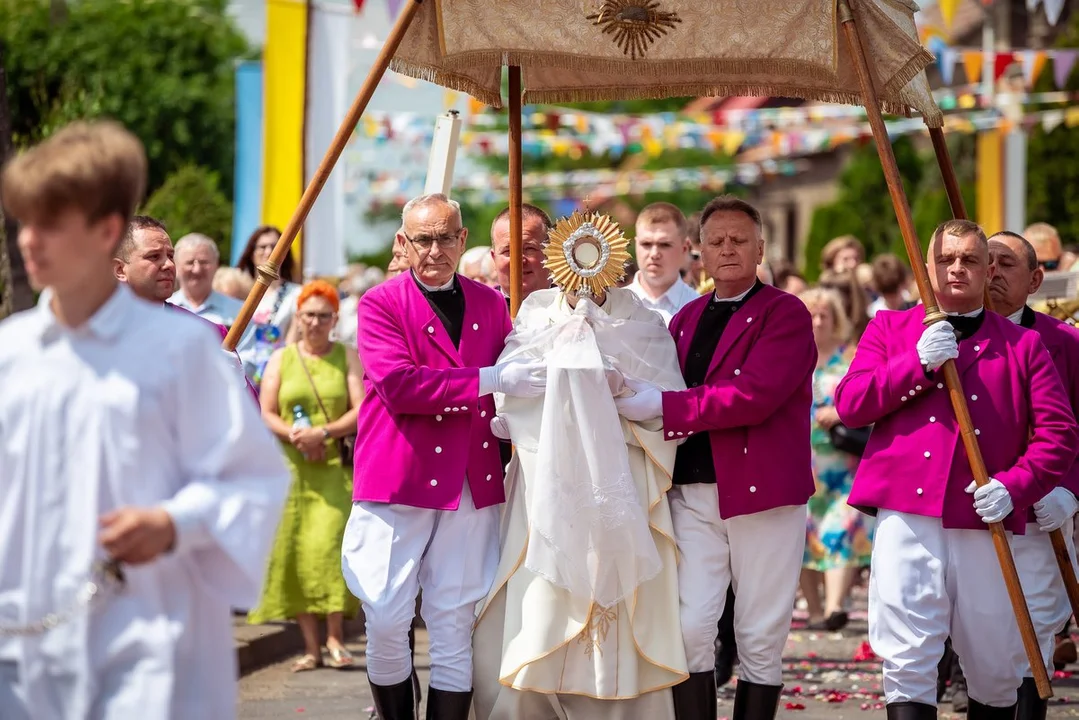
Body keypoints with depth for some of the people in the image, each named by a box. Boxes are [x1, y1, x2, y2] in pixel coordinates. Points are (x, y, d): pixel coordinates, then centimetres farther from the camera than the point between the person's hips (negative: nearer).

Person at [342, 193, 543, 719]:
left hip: (473, 487, 4)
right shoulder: (381, 304, 0)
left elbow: (517, 377, 26)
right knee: (387, 622, -5)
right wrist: (489, 380, -19)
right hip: (397, 481, -3)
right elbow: (398, 384, -15)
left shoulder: (490, 304, 14)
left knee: (454, 628, 3)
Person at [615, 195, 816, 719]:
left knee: (761, 637, 3)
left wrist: (660, 406, -19)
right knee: (689, 630, -3)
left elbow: (754, 395, -18)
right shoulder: (686, 320, 17)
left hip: (763, 491, -4)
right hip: (693, 492, 4)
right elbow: (660, 397, 13)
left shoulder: (785, 314, -4)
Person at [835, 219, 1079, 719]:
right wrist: (920, 364, -9)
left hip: (984, 524, 1)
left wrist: (1014, 485, -12)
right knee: (907, 664, -9)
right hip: (906, 515, -1)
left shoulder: (1021, 344, 12)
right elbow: (849, 405, 1)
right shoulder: (890, 329, 13)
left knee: (995, 670, 8)